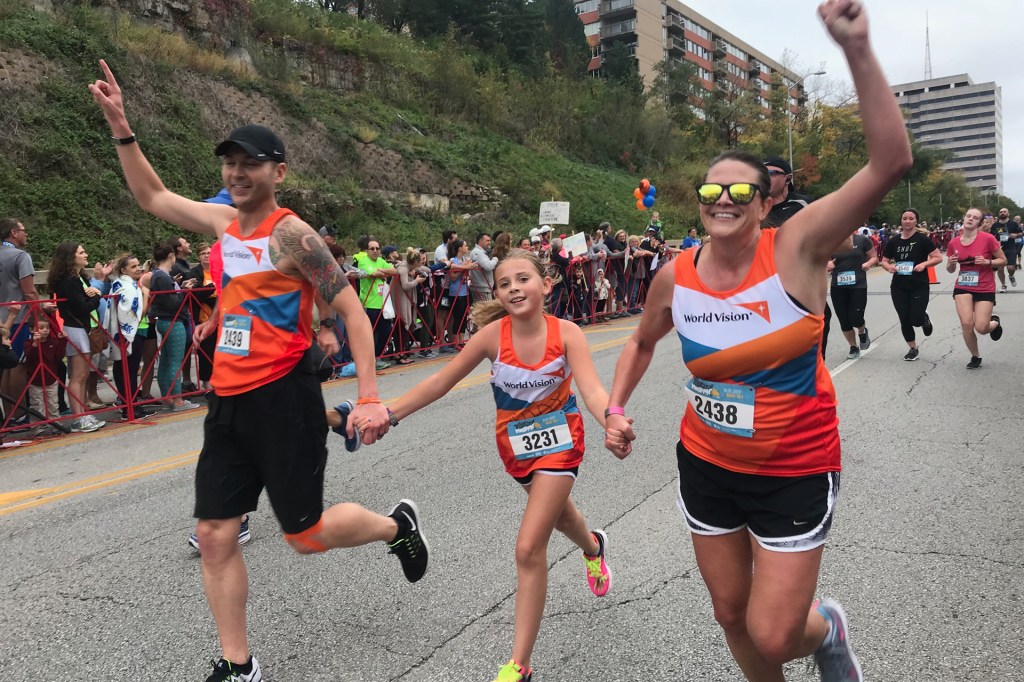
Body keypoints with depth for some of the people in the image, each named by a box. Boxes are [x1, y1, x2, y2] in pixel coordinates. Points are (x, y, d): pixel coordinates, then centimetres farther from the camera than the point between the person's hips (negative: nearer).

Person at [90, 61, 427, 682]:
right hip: (229, 403, 7)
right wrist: (121, 129, 17)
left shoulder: (292, 234, -12)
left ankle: (397, 525, 31)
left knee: (305, 534, 3)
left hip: (283, 401, -7)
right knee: (215, 536, 6)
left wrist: (370, 397, -21)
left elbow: (353, 312, -14)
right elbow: (152, 196, 24)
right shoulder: (226, 222, 9)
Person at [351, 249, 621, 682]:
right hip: (516, 444, 3)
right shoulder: (493, 334, -18)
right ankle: (593, 547, 67)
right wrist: (389, 413, -20)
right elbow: (441, 382, -13)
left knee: (529, 549, -11)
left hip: (558, 441, -3)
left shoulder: (566, 334, -21)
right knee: (556, 513, 28)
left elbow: (592, 390, -32)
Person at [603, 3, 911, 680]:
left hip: (794, 475, -4)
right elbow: (643, 344, 14)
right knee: (732, 614, 19)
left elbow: (891, 163, -29)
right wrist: (615, 408, 3)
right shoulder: (675, 277, -6)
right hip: (707, 466, 4)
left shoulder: (797, 249, -17)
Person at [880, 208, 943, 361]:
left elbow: (938, 257, -6)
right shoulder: (893, 241, 3)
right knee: (904, 320, 4)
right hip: (899, 287, 3)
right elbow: (884, 261, 12)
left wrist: (924, 264, -22)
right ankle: (913, 349, 22)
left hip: (919, 286, -3)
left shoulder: (922, 239, -6)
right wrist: (889, 267, -10)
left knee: (916, 319, -8)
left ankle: (924, 318, 31)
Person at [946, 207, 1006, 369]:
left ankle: (995, 322, 31)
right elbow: (950, 270, 11)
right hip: (962, 287, 3)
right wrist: (951, 263, -12)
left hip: (985, 289, -2)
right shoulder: (954, 243, 0)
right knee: (966, 324, -12)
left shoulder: (987, 238, -11)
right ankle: (976, 357, 12)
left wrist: (987, 262, -20)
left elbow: (1003, 260, -2)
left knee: (981, 328, -9)